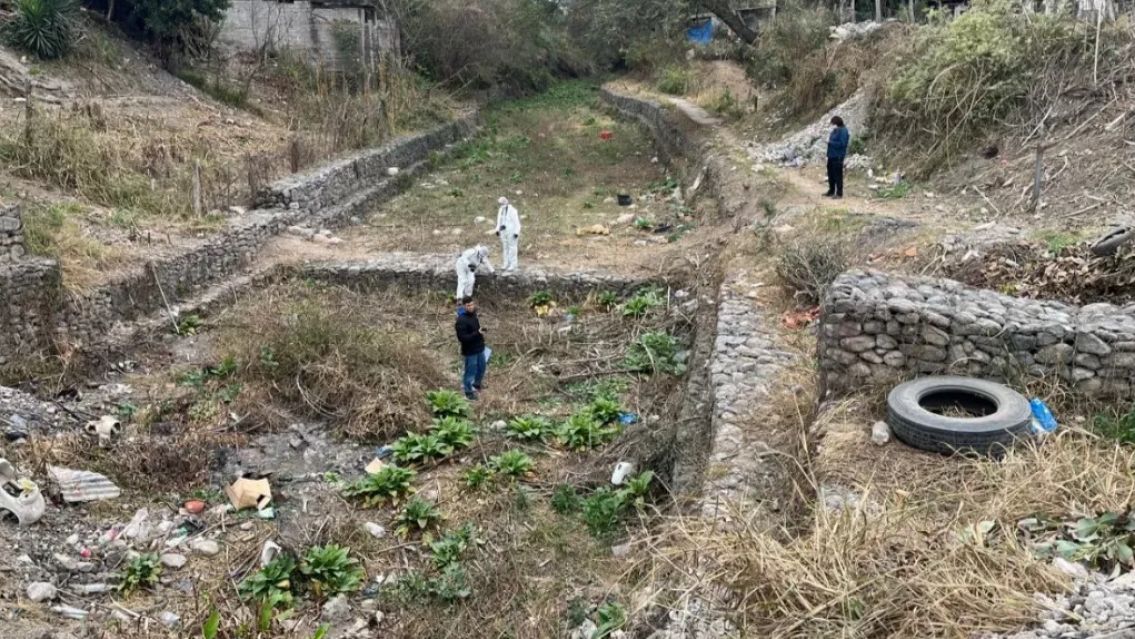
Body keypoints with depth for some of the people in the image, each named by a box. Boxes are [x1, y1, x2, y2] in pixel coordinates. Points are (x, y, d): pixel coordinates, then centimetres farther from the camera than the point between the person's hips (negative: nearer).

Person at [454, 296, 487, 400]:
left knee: (482, 367, 24)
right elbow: (462, 338, -29)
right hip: (470, 351, -8)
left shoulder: (473, 314, -1)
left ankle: (476, 384, 48)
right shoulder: (461, 320, -27)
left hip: (479, 348, 8)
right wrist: (477, 333, -32)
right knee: (470, 371, 8)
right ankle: (468, 391, 27)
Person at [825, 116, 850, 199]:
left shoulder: (843, 131, -15)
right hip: (831, 155, 9)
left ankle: (839, 193, 2)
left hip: (838, 156, -9)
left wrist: (831, 142, -18)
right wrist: (829, 140, 7)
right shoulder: (835, 130, 12)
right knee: (831, 174, 16)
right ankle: (831, 191, 28)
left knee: (837, 175, -4)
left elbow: (842, 143, -21)